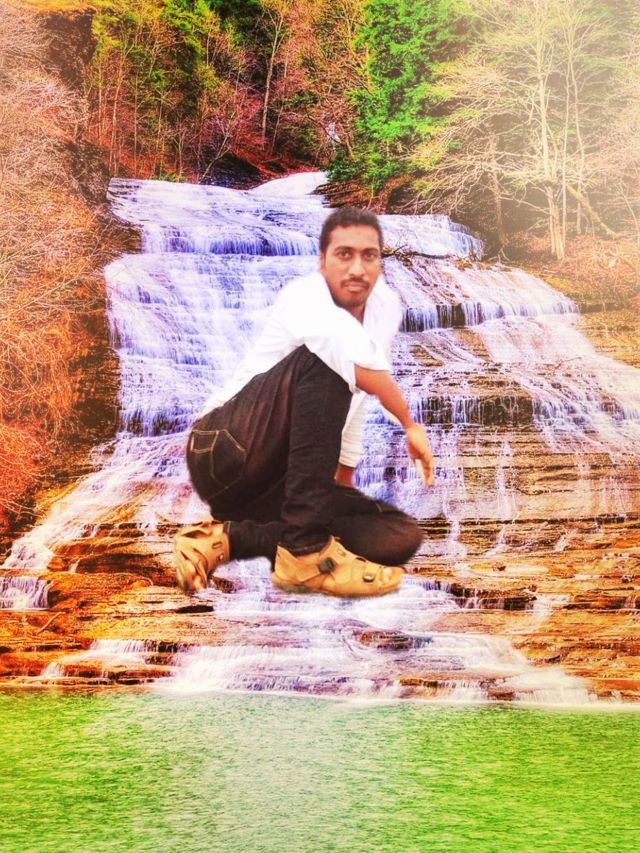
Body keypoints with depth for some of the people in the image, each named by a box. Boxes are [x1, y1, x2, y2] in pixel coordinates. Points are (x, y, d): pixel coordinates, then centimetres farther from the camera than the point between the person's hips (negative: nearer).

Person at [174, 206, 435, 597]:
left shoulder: (386, 305, 9)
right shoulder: (304, 297, -15)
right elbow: (360, 362, -36)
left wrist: (345, 475, 26)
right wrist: (410, 424, -21)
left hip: (278, 483, 8)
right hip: (226, 451, -8)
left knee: (401, 536, -11)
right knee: (325, 359, -30)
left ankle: (228, 538, -8)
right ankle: (307, 551, -32)